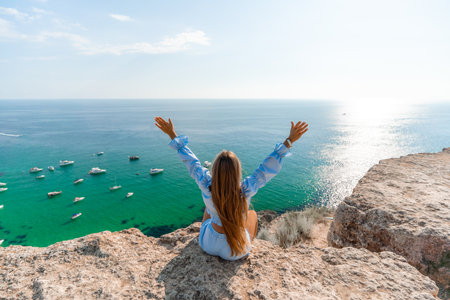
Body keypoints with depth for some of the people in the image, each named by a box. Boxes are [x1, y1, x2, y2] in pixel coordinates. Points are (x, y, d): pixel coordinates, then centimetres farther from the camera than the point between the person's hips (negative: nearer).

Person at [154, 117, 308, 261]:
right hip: (236, 251, -1)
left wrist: (172, 135, -9)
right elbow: (269, 167, -27)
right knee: (252, 213, 27)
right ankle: (248, 246, 51)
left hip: (208, 245, 2)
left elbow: (191, 161, -18)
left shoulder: (207, 188, -29)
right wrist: (289, 140, -22)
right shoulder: (245, 191, -34)